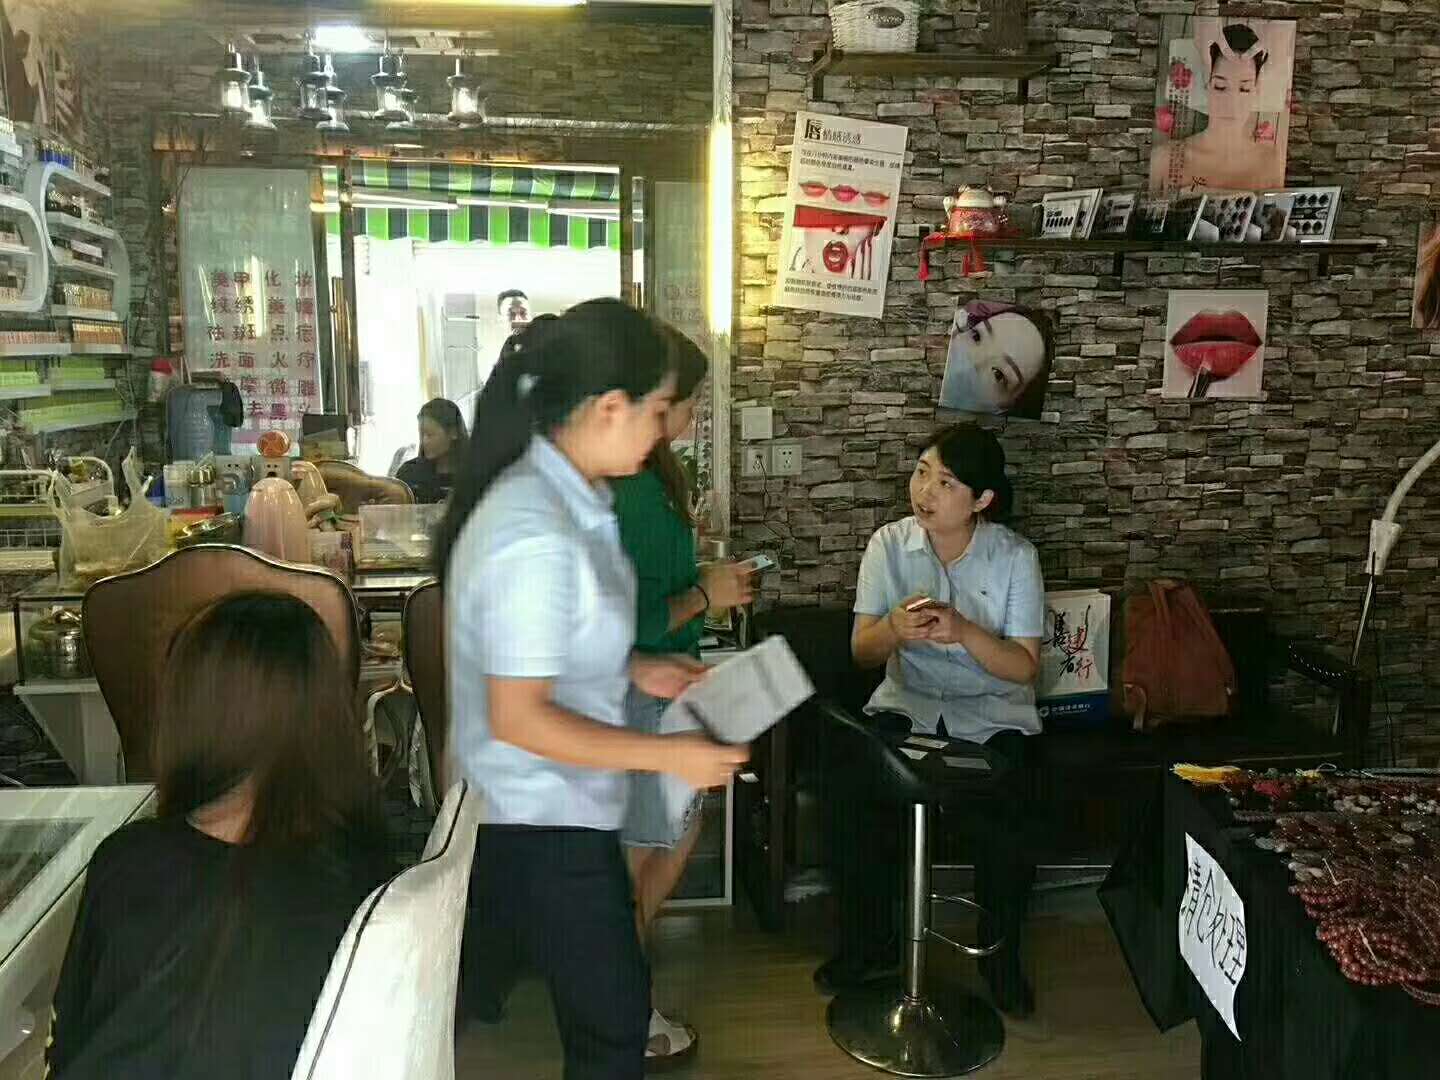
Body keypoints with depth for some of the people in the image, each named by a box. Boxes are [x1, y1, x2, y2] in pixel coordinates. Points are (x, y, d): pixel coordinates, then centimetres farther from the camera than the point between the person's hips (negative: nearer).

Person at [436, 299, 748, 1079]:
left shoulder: (554, 492, 0)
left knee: (476, 987, 27)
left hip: (526, 810, 9)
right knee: (613, 1018, 11)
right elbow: (518, 719, -26)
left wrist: (633, 670, 5)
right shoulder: (538, 537, -29)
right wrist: (669, 755, -21)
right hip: (546, 819, -9)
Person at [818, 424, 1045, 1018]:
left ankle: (1001, 956, 0)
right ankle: (869, 941, -2)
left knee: (1007, 809, -28)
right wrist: (894, 628, -27)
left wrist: (964, 631, -26)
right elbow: (862, 651, -3)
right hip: (907, 701, 2)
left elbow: (1024, 666, -8)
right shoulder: (890, 543, -3)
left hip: (991, 710, -1)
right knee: (851, 782, -25)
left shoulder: (1015, 555, -7)